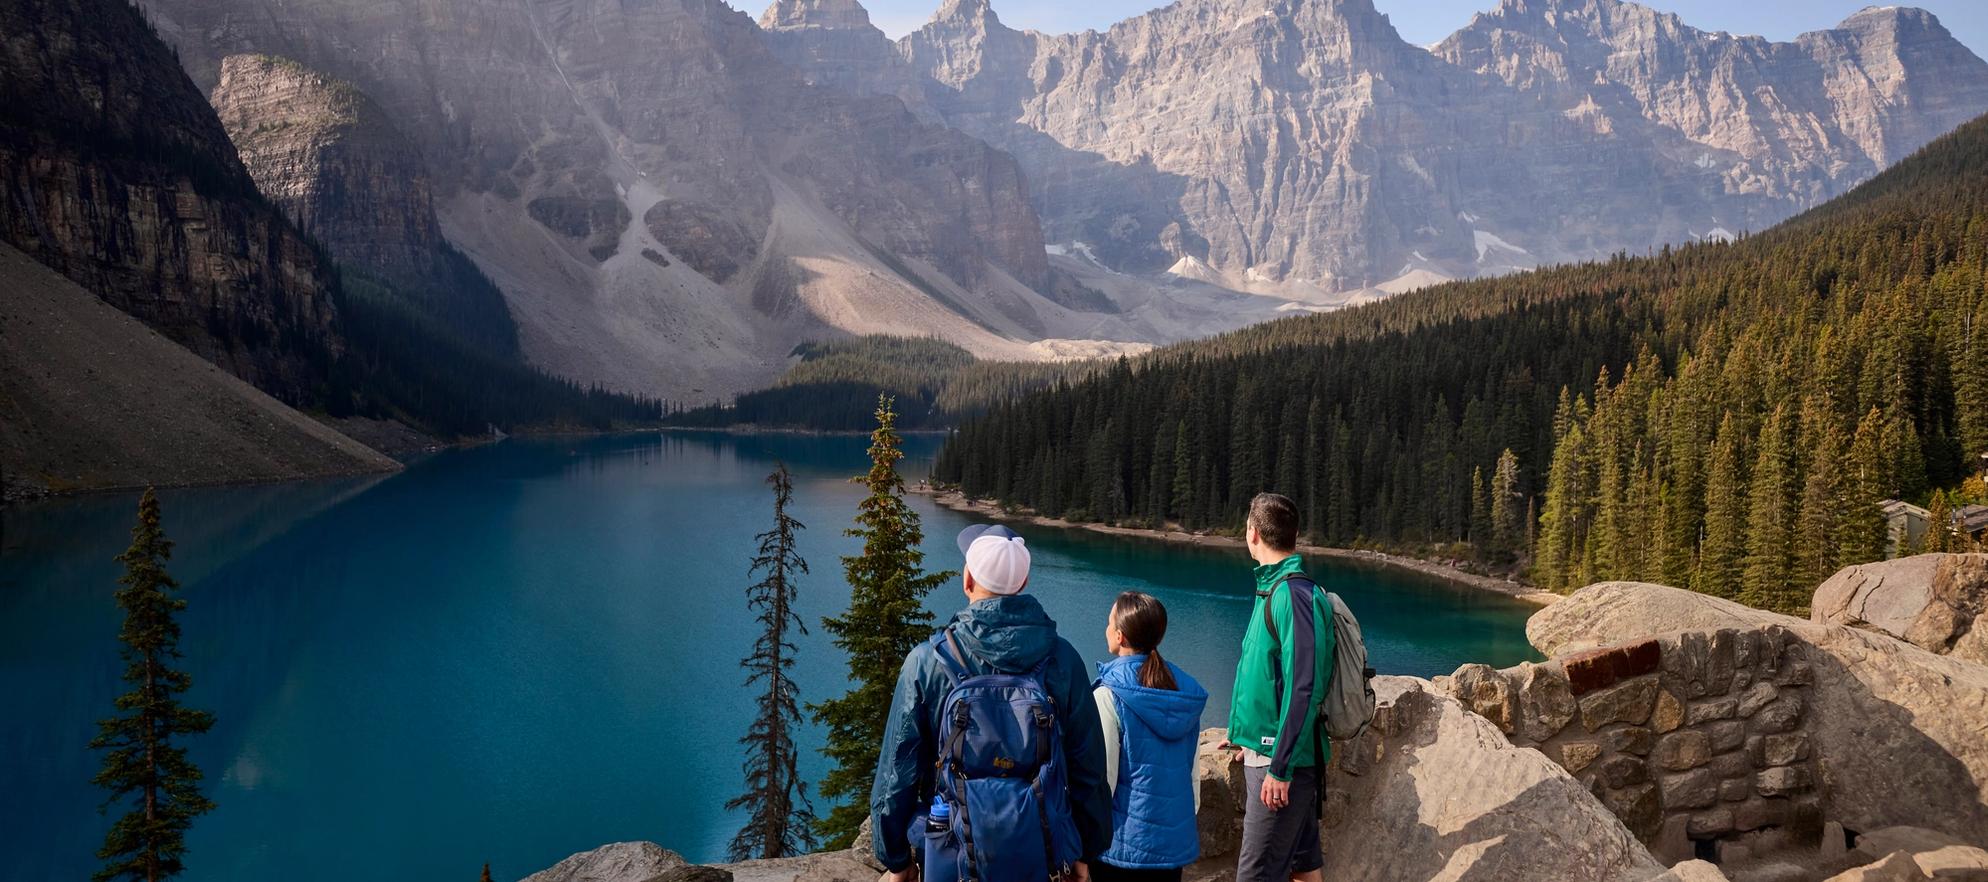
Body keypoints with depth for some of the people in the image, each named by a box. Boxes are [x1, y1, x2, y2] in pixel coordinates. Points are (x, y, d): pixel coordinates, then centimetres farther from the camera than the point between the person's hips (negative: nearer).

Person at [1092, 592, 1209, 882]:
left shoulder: (1109, 696, -15)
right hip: (1176, 840, 5)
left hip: (1125, 843, -5)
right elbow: (1192, 769, 10)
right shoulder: (1186, 693, 3)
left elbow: (1102, 776, -13)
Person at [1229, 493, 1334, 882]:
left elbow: (1304, 688, -23)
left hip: (1281, 760, -9)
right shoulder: (1274, 588, 10)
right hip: (1270, 750, 9)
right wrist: (1252, 738, 23)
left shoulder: (1293, 595, -19)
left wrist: (1280, 767, -22)